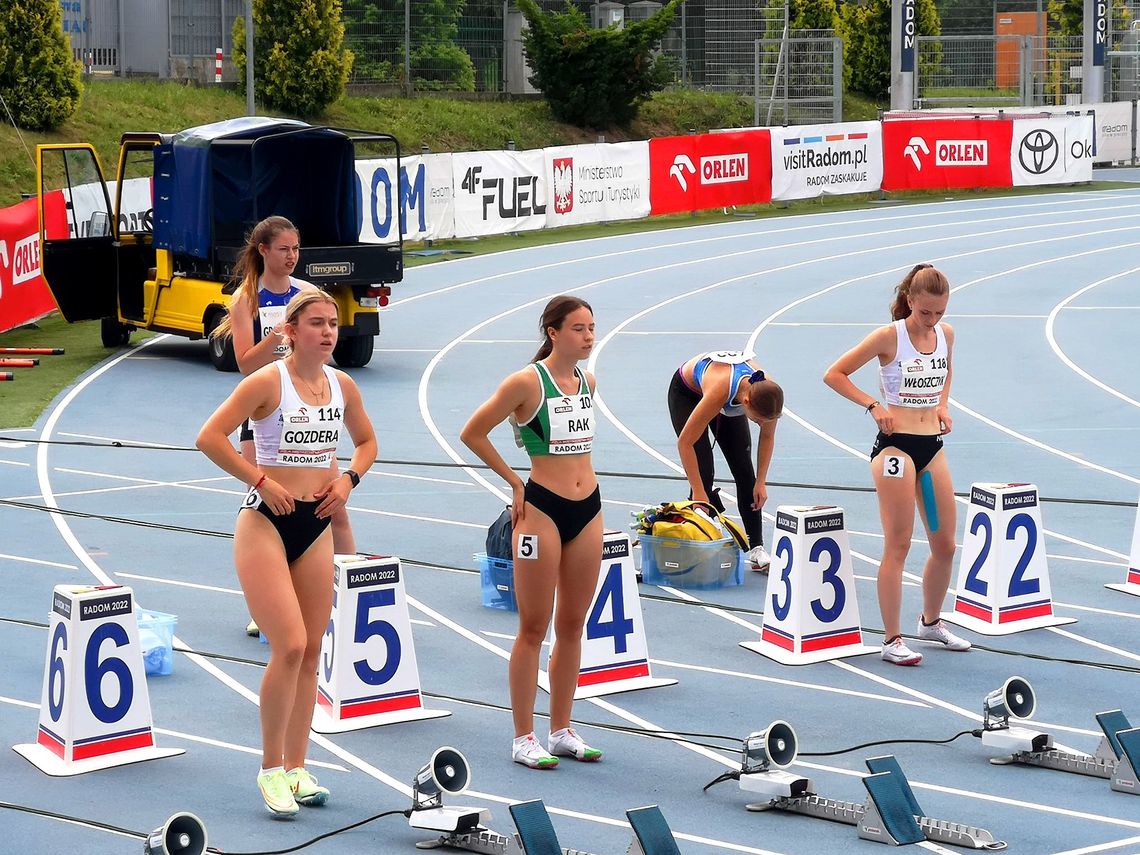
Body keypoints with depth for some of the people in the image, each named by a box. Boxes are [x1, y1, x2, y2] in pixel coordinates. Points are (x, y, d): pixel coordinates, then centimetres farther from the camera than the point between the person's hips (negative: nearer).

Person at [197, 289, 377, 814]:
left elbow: (366, 441, 23)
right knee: (289, 646, -15)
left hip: (316, 525, 6)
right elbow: (210, 437, -16)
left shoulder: (343, 386, 6)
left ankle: (296, 768, 17)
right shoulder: (267, 382, -12)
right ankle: (272, 768, -1)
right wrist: (259, 480, -15)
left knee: (311, 651, 7)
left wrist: (349, 478, 4)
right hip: (267, 522, -6)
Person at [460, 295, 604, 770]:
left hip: (588, 508, 6)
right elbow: (472, 433, -7)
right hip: (543, 509, -6)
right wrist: (515, 483, -2)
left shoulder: (587, 382, 8)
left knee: (572, 625, 11)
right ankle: (524, 737, 6)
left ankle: (562, 730, 19)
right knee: (534, 628, -1)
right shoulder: (527, 382, -11)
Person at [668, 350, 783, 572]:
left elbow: (767, 437, -10)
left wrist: (761, 482, -10)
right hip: (686, 393, -4)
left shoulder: (767, 392, -33)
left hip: (730, 401, 4)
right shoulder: (719, 391, -46)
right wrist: (698, 493, -31)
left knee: (745, 471, -3)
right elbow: (685, 442, -35)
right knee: (703, 473, -14)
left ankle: (756, 549, 0)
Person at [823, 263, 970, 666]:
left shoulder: (946, 334, 5)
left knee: (945, 545, 10)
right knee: (898, 545, -6)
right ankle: (891, 640, -1)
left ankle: (931, 621, 32)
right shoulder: (889, 336, -11)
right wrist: (873, 406, -14)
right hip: (896, 446, -6)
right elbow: (834, 374, -8)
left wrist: (943, 404, 11)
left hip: (933, 446, 6)